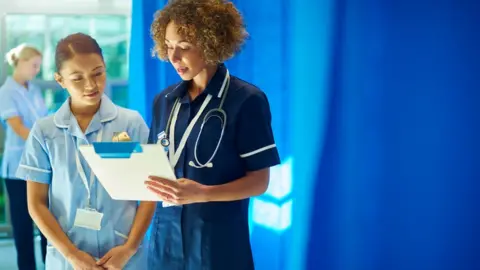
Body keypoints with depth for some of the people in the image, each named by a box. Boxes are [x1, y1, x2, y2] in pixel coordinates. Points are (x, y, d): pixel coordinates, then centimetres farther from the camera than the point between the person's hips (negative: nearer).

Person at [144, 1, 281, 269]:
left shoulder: (247, 100, -9)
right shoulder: (164, 101, 8)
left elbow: (259, 181, -10)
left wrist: (202, 193, -24)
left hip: (219, 243, -5)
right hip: (167, 236, 5)